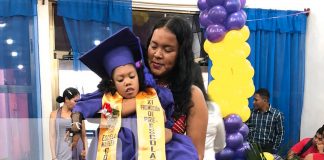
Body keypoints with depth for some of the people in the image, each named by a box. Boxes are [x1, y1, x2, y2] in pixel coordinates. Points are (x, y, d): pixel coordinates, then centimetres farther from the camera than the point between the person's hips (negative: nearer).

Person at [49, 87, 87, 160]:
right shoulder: (54, 114, 3)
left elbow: (83, 135, 8)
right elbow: (52, 136, 2)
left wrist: (85, 150, -6)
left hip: (78, 154, 1)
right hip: (63, 154, -1)